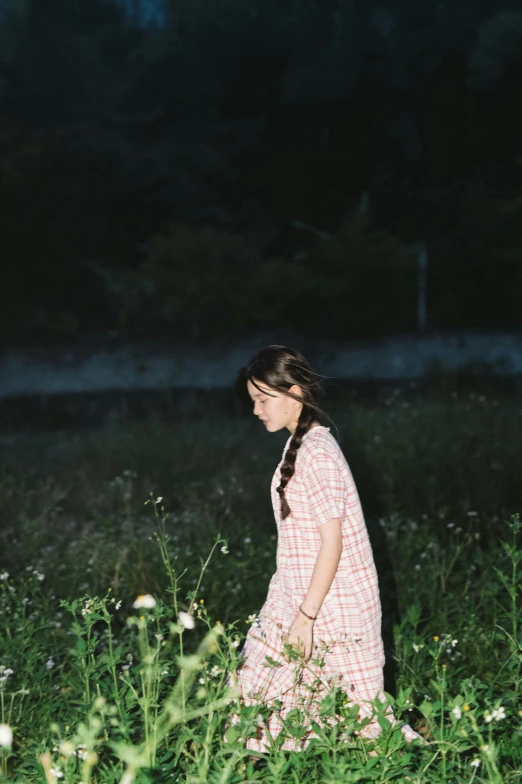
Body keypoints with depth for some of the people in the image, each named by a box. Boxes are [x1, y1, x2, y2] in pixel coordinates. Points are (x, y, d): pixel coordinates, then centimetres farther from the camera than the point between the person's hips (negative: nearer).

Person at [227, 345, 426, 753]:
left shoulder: (317, 453, -19)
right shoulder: (300, 445, 10)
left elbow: (332, 540, -21)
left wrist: (306, 615, -20)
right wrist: (297, 609, 18)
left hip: (333, 607, -9)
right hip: (299, 598, 9)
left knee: (357, 717, 0)